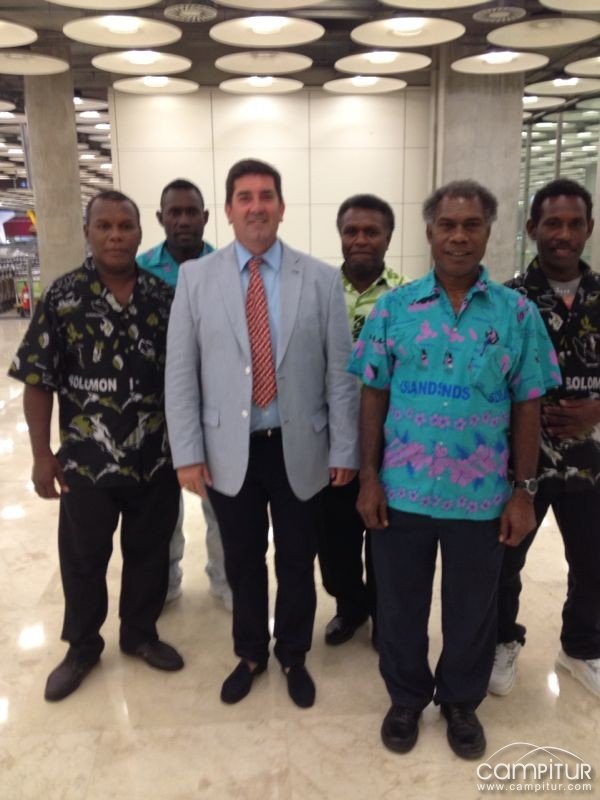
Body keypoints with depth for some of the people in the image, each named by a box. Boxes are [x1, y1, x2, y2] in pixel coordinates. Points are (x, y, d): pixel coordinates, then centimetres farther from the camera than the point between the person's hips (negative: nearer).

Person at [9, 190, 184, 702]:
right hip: (87, 461, -2)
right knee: (83, 559, 14)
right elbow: (37, 380, -5)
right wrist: (42, 454, -7)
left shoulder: (165, 297, 0)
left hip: (158, 458, 2)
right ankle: (83, 647, 37)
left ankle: (140, 633, 39)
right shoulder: (62, 296, -7)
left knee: (149, 551, 16)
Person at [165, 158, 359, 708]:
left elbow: (341, 371, -2)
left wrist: (344, 450, -3)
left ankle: (294, 657, 40)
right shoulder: (195, 278, -1)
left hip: (299, 449, 0)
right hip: (229, 450, 1)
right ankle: (250, 654, 41)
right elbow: (180, 373, -1)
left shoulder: (321, 279, -2)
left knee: (297, 563, 15)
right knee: (243, 563, 17)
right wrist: (187, 453, -5)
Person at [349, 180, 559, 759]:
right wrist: (368, 478, -4)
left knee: (471, 608, 17)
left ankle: (461, 702, 43)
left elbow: (527, 406, 1)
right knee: (399, 603, 16)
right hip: (401, 492, 0)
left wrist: (523, 491, -1)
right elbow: (373, 397, 0)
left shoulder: (517, 312, -2)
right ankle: (406, 697, 41)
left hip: (482, 496, 0)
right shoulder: (393, 308, -2)